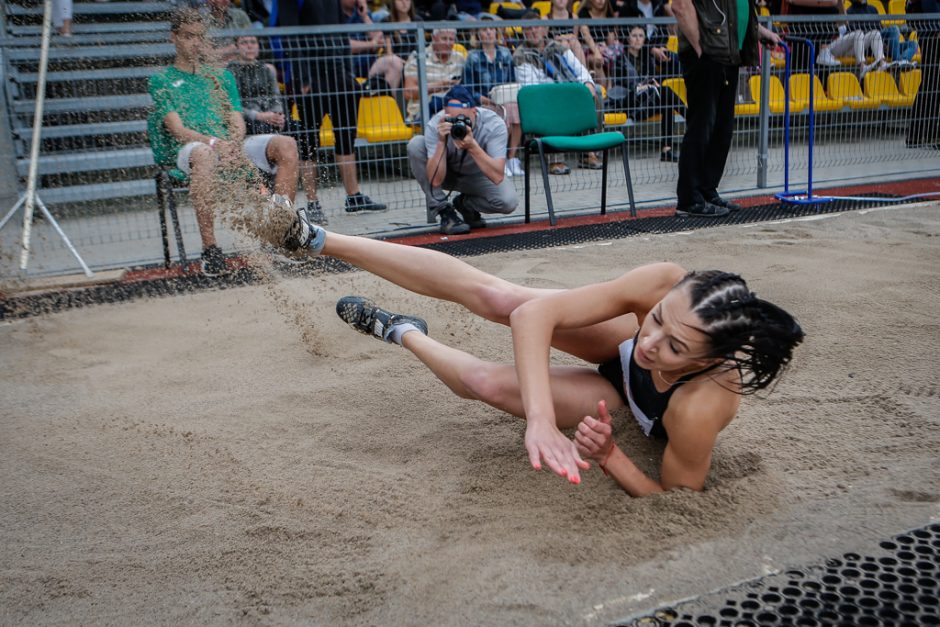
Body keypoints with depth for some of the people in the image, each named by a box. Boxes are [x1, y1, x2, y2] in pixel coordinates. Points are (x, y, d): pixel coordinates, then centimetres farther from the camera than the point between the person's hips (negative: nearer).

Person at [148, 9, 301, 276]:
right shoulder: (161, 80, 12)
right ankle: (209, 249, -41)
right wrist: (214, 142, -22)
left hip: (231, 146, 4)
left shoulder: (221, 76, 26)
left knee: (286, 145, -21)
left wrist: (233, 143, -11)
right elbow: (178, 130, -3)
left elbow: (238, 123, 14)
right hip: (187, 148, -4)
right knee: (204, 154, -43)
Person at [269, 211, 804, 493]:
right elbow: (534, 314, -39)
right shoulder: (667, 286, -40)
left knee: (484, 382, -13)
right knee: (494, 297, -11)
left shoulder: (700, 408, -48)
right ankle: (321, 241, 3)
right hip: (622, 347, 2)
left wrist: (608, 455, -46)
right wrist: (540, 419, -51)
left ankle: (403, 334, 24)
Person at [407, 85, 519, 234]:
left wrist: (472, 146, -49)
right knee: (416, 144, -28)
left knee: (508, 202, -30)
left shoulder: (494, 124, -30)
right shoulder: (435, 125, -30)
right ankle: (444, 211, -15)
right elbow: (436, 180, -34)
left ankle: (465, 204, 5)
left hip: (478, 176, 0)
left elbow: (497, 177, -39)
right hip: (447, 173, 1)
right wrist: (441, 142, -44)